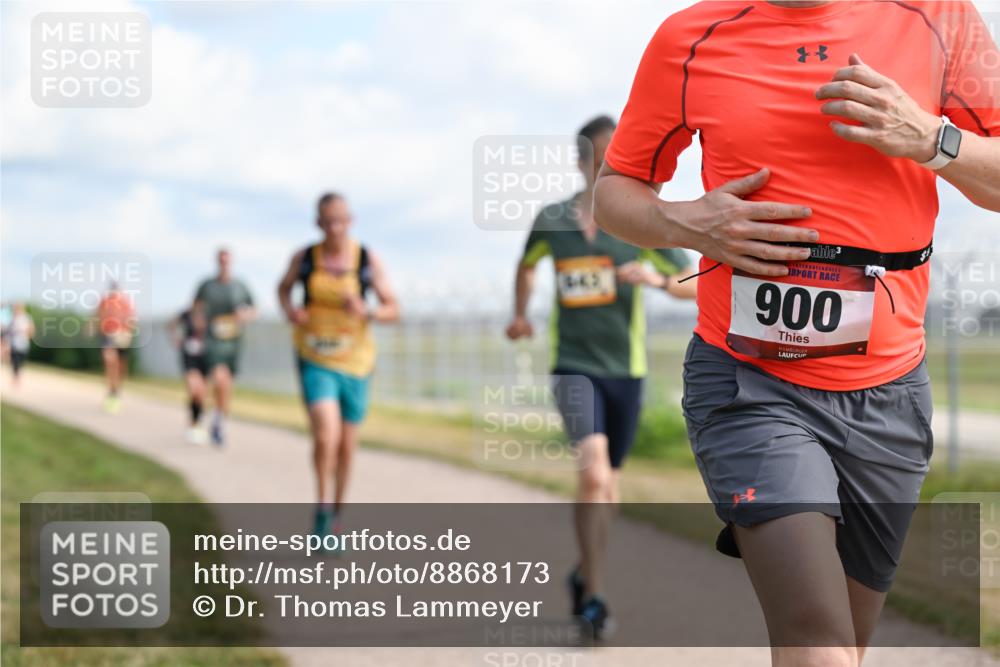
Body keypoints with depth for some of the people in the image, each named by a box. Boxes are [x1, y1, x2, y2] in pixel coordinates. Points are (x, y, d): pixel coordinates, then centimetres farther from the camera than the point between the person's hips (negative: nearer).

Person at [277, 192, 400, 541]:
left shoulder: (369, 261, -7)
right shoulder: (304, 258, -5)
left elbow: (393, 310, -3)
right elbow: (283, 288, 15)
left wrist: (367, 312, -24)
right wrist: (289, 310, -7)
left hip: (354, 362, 1)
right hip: (315, 360, -1)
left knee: (346, 446, 11)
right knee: (325, 434, -22)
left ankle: (336, 514, 32)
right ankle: (322, 509, -3)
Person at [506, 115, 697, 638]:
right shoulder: (550, 221, -1)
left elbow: (697, 286, -5)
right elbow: (527, 266, 23)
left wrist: (658, 279, -24)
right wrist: (520, 315, 11)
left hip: (625, 367, 2)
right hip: (573, 364, -1)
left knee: (607, 483, 13)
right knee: (594, 472, -21)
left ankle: (584, 573, 38)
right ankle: (593, 598, -15)